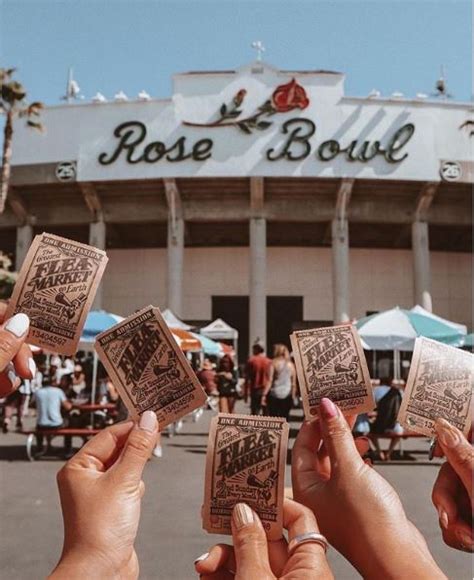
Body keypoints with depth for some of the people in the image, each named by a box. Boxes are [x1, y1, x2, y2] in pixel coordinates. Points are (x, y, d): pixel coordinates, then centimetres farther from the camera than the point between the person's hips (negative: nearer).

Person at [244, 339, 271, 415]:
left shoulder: (251, 361, -4)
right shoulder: (269, 361, 2)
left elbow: (247, 378, -4)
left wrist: (245, 393, 1)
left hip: (255, 390, -2)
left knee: (255, 412, 1)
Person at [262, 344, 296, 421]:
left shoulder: (274, 363, -3)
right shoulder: (291, 365, 6)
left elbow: (269, 381, -8)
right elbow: (294, 383, 7)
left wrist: (264, 394, -6)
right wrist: (293, 395, 14)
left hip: (274, 394, -3)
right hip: (287, 395, 3)